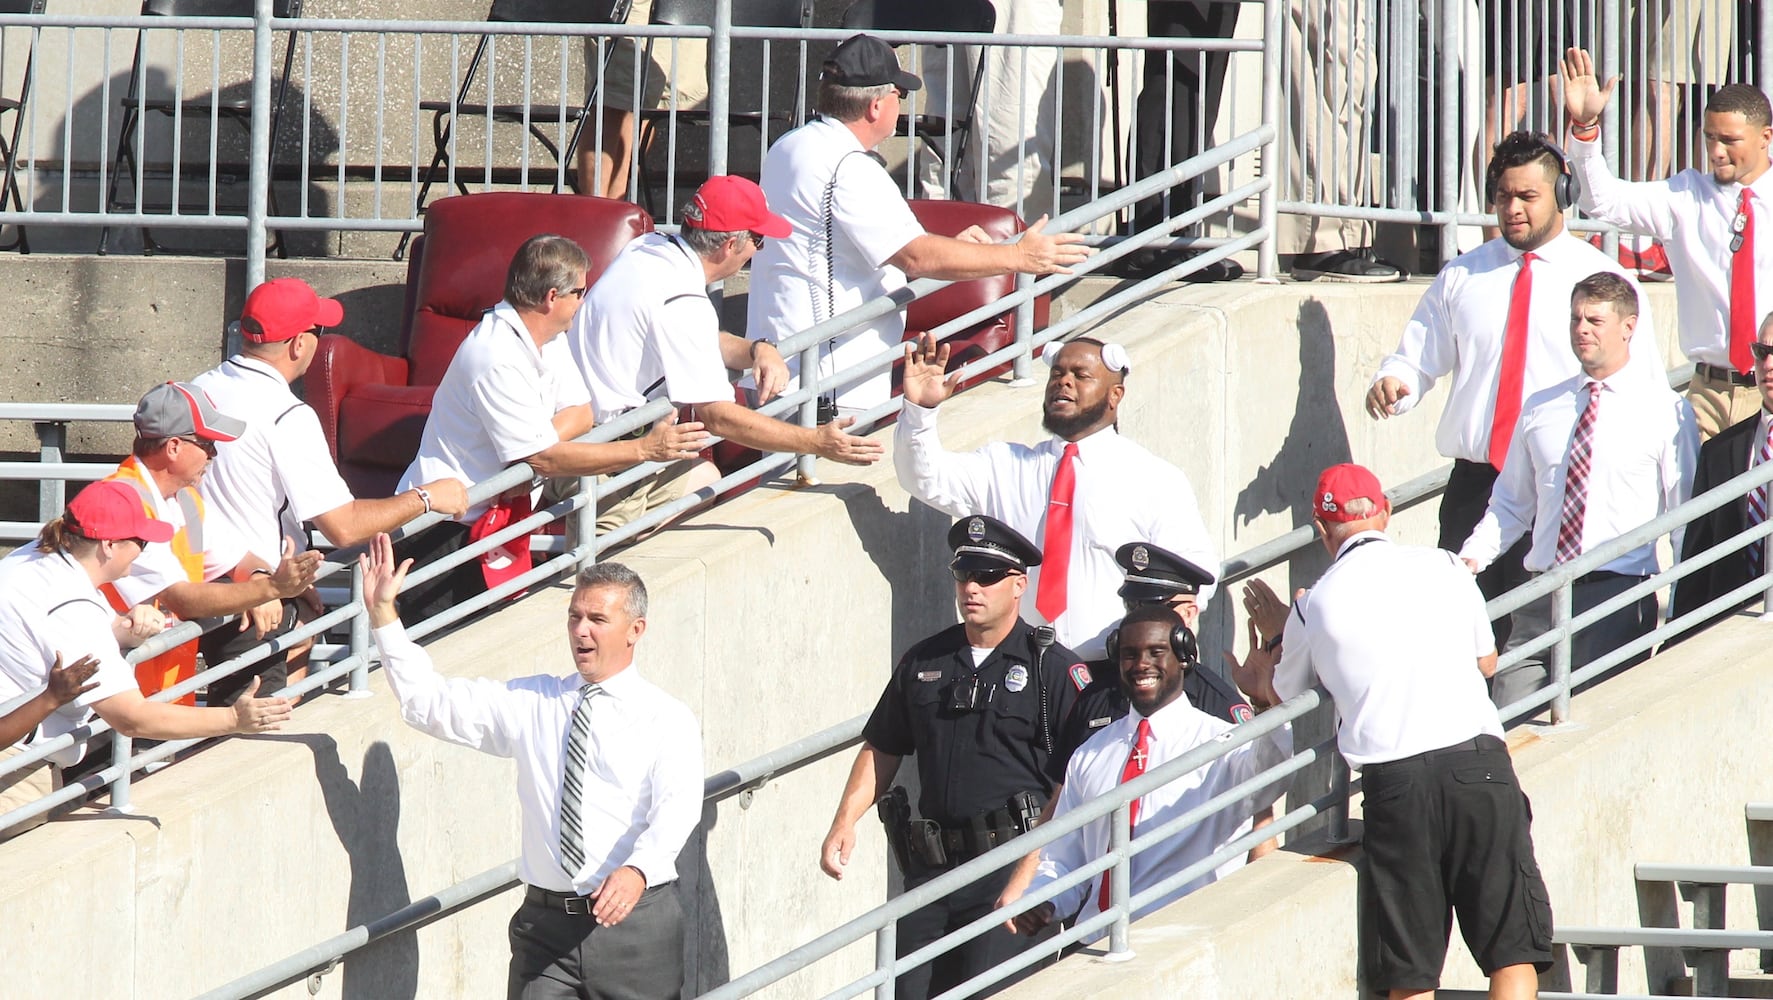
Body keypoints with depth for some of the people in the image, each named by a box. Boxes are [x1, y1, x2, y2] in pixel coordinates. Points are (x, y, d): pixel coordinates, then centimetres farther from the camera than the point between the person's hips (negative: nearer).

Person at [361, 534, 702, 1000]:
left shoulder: (667, 719, 0)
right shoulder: (530, 704, 12)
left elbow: (677, 809, -16)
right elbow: (428, 700, 12)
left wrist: (637, 870, -35)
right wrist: (382, 612, 4)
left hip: (636, 924, -3)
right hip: (545, 925, 3)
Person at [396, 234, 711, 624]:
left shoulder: (549, 340, 5)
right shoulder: (498, 359, -25)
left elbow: (581, 412, 2)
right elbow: (544, 459, -26)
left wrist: (536, 442, -20)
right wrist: (645, 449, -25)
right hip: (443, 532, -9)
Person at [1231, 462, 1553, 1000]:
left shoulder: (1316, 606, 7)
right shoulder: (1443, 566, 10)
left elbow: (1278, 694, 24)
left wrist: (1273, 638, 43)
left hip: (1393, 781, 0)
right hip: (1478, 761, 0)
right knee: (1514, 950, 2)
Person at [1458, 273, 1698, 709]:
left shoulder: (1665, 411, 2)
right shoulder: (1540, 409, 14)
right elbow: (1511, 504, 19)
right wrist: (1470, 558, 3)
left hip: (1620, 598, -4)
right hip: (1542, 600, 4)